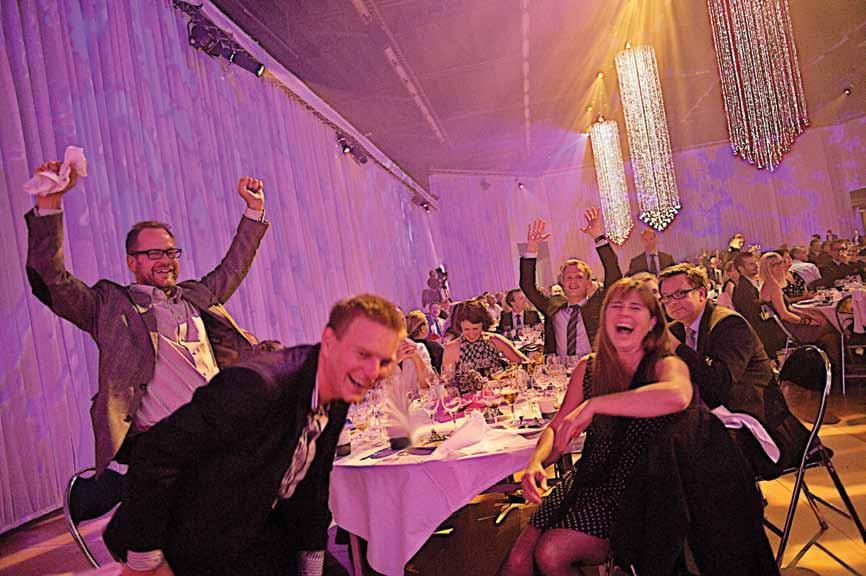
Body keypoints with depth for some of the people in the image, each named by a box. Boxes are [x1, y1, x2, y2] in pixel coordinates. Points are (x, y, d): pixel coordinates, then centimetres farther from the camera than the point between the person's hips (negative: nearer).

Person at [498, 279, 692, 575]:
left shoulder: (666, 365, -10)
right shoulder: (588, 367, 2)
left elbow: (677, 396, -36)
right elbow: (558, 428, 8)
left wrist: (593, 404, -34)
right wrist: (536, 462, -14)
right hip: (585, 483, 4)